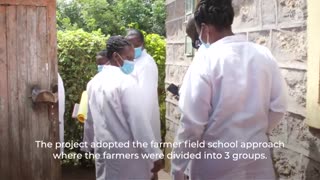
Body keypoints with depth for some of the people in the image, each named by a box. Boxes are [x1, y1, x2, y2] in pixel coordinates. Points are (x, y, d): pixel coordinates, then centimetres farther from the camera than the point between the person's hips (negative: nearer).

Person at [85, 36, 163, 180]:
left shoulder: (94, 82, 5)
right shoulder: (126, 82, -17)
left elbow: (90, 121, 14)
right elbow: (138, 122, -20)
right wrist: (154, 154, -16)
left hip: (104, 151, 7)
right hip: (127, 154, -7)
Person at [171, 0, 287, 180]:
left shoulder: (206, 62, -18)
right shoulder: (265, 55, -5)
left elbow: (192, 123, -16)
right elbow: (279, 107, 2)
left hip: (217, 163, -3)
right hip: (257, 155, 4)